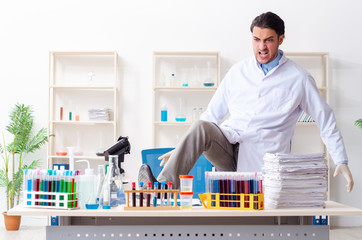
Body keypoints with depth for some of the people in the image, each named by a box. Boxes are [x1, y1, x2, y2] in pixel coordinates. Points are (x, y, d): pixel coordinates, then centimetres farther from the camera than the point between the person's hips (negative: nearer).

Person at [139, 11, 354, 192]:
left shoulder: (298, 78, 4)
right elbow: (213, 113, 17)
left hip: (262, 162, -1)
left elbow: (326, 120, 9)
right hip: (228, 145, 2)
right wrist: (181, 149, 12)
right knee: (201, 127, -28)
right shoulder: (238, 72, 12)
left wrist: (342, 161, 2)